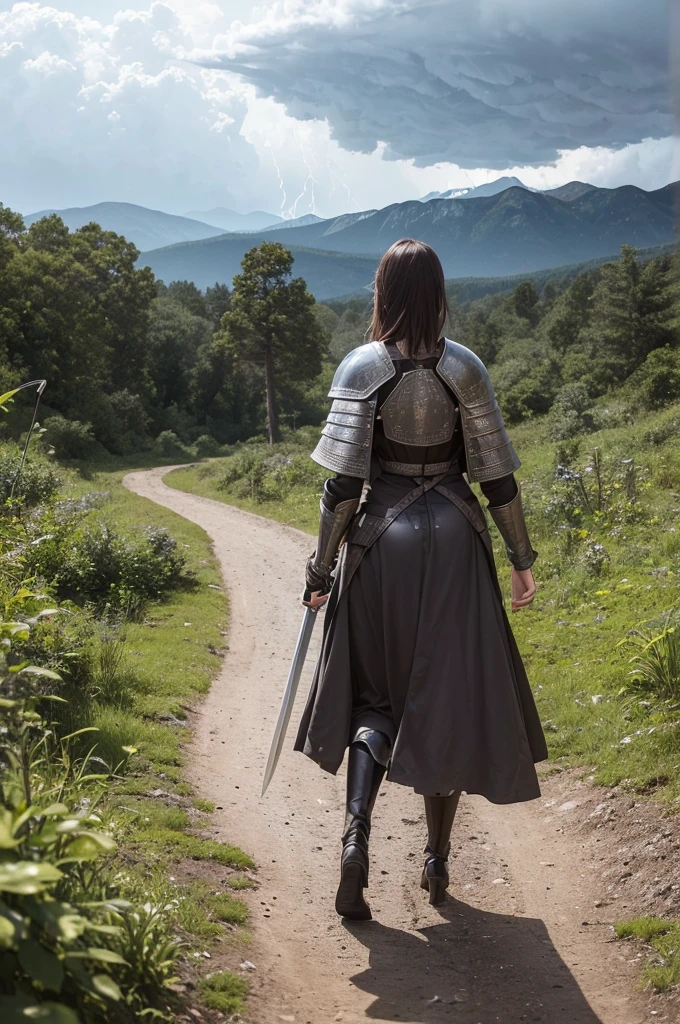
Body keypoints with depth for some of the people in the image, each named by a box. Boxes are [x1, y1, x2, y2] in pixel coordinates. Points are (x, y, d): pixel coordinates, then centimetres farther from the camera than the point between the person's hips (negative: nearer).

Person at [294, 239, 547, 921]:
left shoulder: (361, 368, -6)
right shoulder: (464, 367, -3)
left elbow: (343, 481, -9)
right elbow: (496, 475, -2)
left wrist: (321, 569, -1)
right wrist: (521, 558, 8)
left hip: (380, 541, 0)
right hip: (454, 540, 1)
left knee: (375, 692, 13)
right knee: (450, 696, 11)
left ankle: (357, 828, -9)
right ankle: (437, 862, 19)